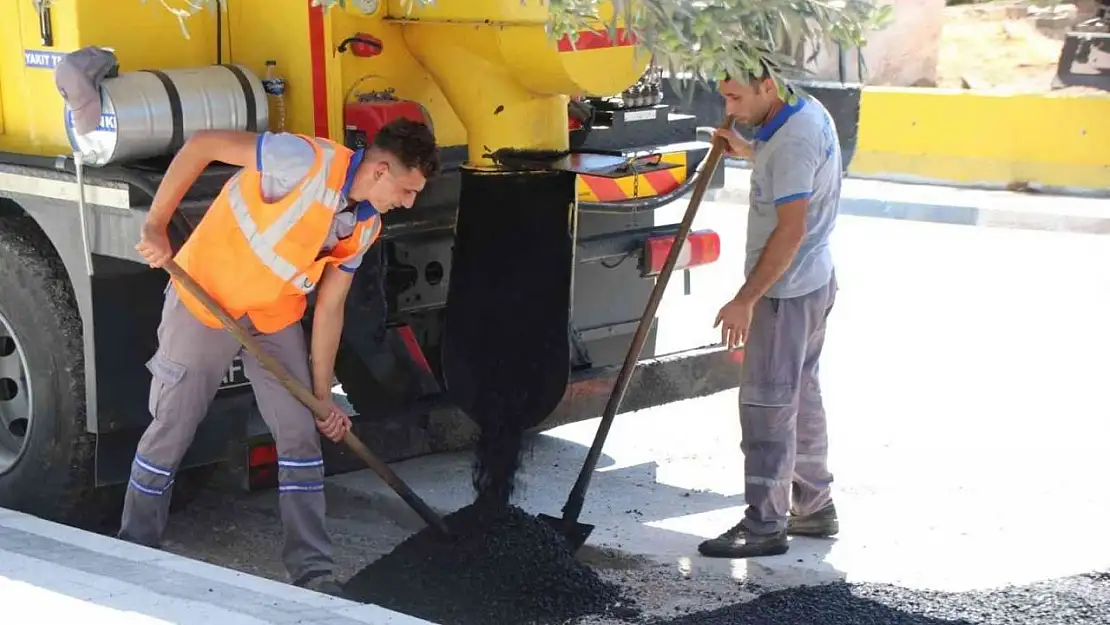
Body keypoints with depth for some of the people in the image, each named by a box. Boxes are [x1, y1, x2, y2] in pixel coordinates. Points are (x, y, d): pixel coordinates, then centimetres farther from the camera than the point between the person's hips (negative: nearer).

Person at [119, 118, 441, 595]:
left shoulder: (366, 226, -5)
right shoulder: (308, 161, -28)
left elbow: (329, 306, 3)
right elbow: (202, 145, -24)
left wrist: (323, 395, 5)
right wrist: (156, 227, -25)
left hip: (275, 316, 6)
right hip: (205, 300, -6)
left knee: (301, 435, 1)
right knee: (172, 430, 3)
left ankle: (314, 574, 9)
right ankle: (133, 555, 22)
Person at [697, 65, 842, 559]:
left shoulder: (794, 140, -24)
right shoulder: (808, 112, 7)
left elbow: (791, 231, -27)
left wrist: (745, 300, -25)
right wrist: (749, 153, 13)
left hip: (786, 290, -11)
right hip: (812, 280, 11)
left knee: (767, 406, -5)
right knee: (800, 395, 18)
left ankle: (765, 524, 1)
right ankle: (813, 507, 28)